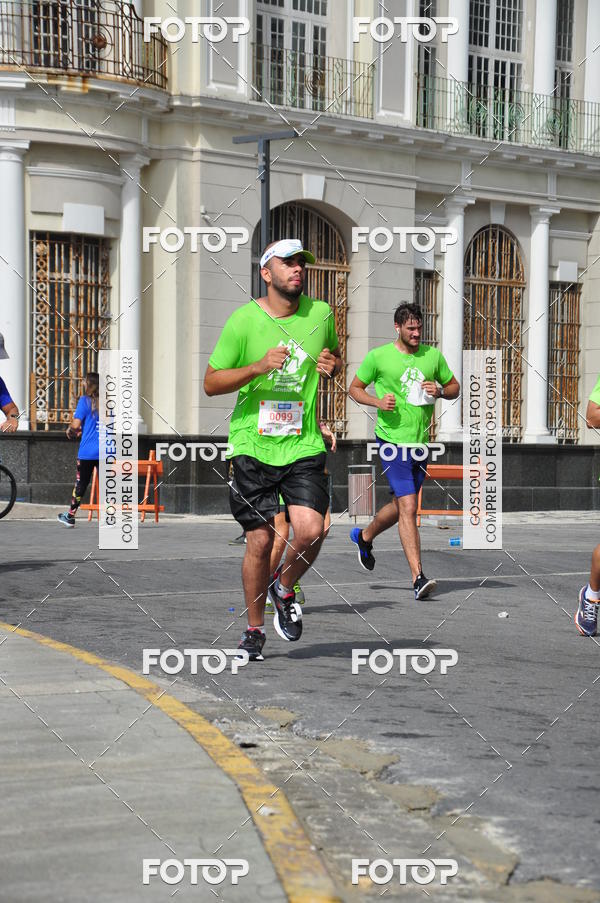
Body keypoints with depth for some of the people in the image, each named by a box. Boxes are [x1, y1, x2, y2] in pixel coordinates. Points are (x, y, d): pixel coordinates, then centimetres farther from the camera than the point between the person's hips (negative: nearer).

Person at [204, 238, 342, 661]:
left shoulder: (321, 313, 5)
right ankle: (254, 630, 21)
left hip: (304, 446, 2)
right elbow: (211, 383, -3)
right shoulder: (243, 320, -5)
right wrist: (259, 366, -19)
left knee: (311, 531, -16)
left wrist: (333, 366, -2)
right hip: (253, 446, -2)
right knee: (260, 541, 1)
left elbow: (336, 359, 23)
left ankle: (284, 591, 16)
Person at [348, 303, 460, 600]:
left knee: (400, 506, 17)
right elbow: (354, 388, 6)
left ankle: (364, 536, 46)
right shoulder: (378, 357, -3)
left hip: (421, 442, 5)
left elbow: (454, 387, 17)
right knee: (408, 507, -15)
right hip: (392, 439, -5)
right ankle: (418, 578, -16)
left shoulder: (433, 355, 7)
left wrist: (440, 390, -6)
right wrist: (377, 401, -13)